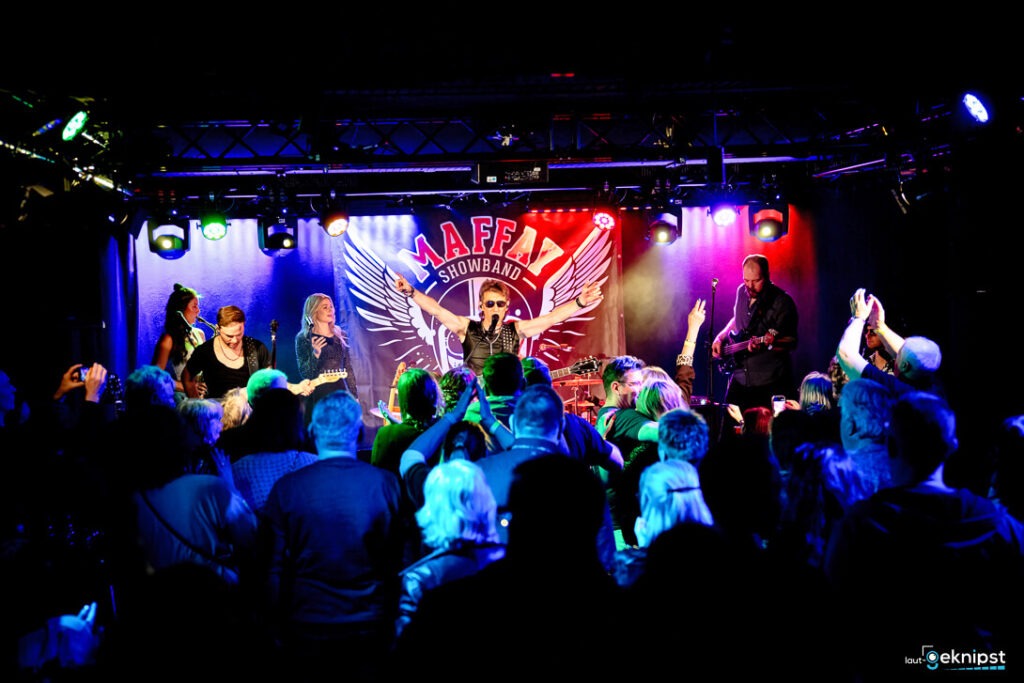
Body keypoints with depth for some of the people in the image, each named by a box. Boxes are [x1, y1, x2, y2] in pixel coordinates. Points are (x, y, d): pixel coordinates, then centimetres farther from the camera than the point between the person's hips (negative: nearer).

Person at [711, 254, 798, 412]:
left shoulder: (782, 302, -14)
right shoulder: (742, 292, 7)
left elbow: (791, 342, -15)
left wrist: (765, 344, -31)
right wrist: (720, 338, 12)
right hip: (740, 379, 6)